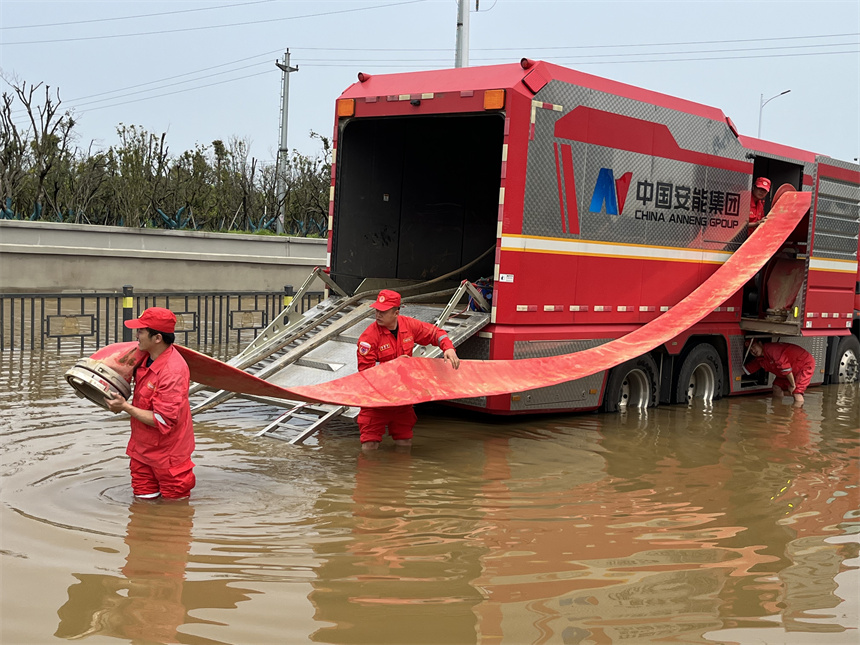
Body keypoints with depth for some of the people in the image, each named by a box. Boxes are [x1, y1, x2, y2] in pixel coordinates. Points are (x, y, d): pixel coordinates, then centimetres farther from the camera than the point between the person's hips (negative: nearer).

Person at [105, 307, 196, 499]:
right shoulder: (147, 357, -3)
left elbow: (163, 421, -27)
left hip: (168, 452, -8)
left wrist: (126, 407, -20)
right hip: (143, 446, 8)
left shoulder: (173, 371, -29)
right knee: (144, 499, 14)